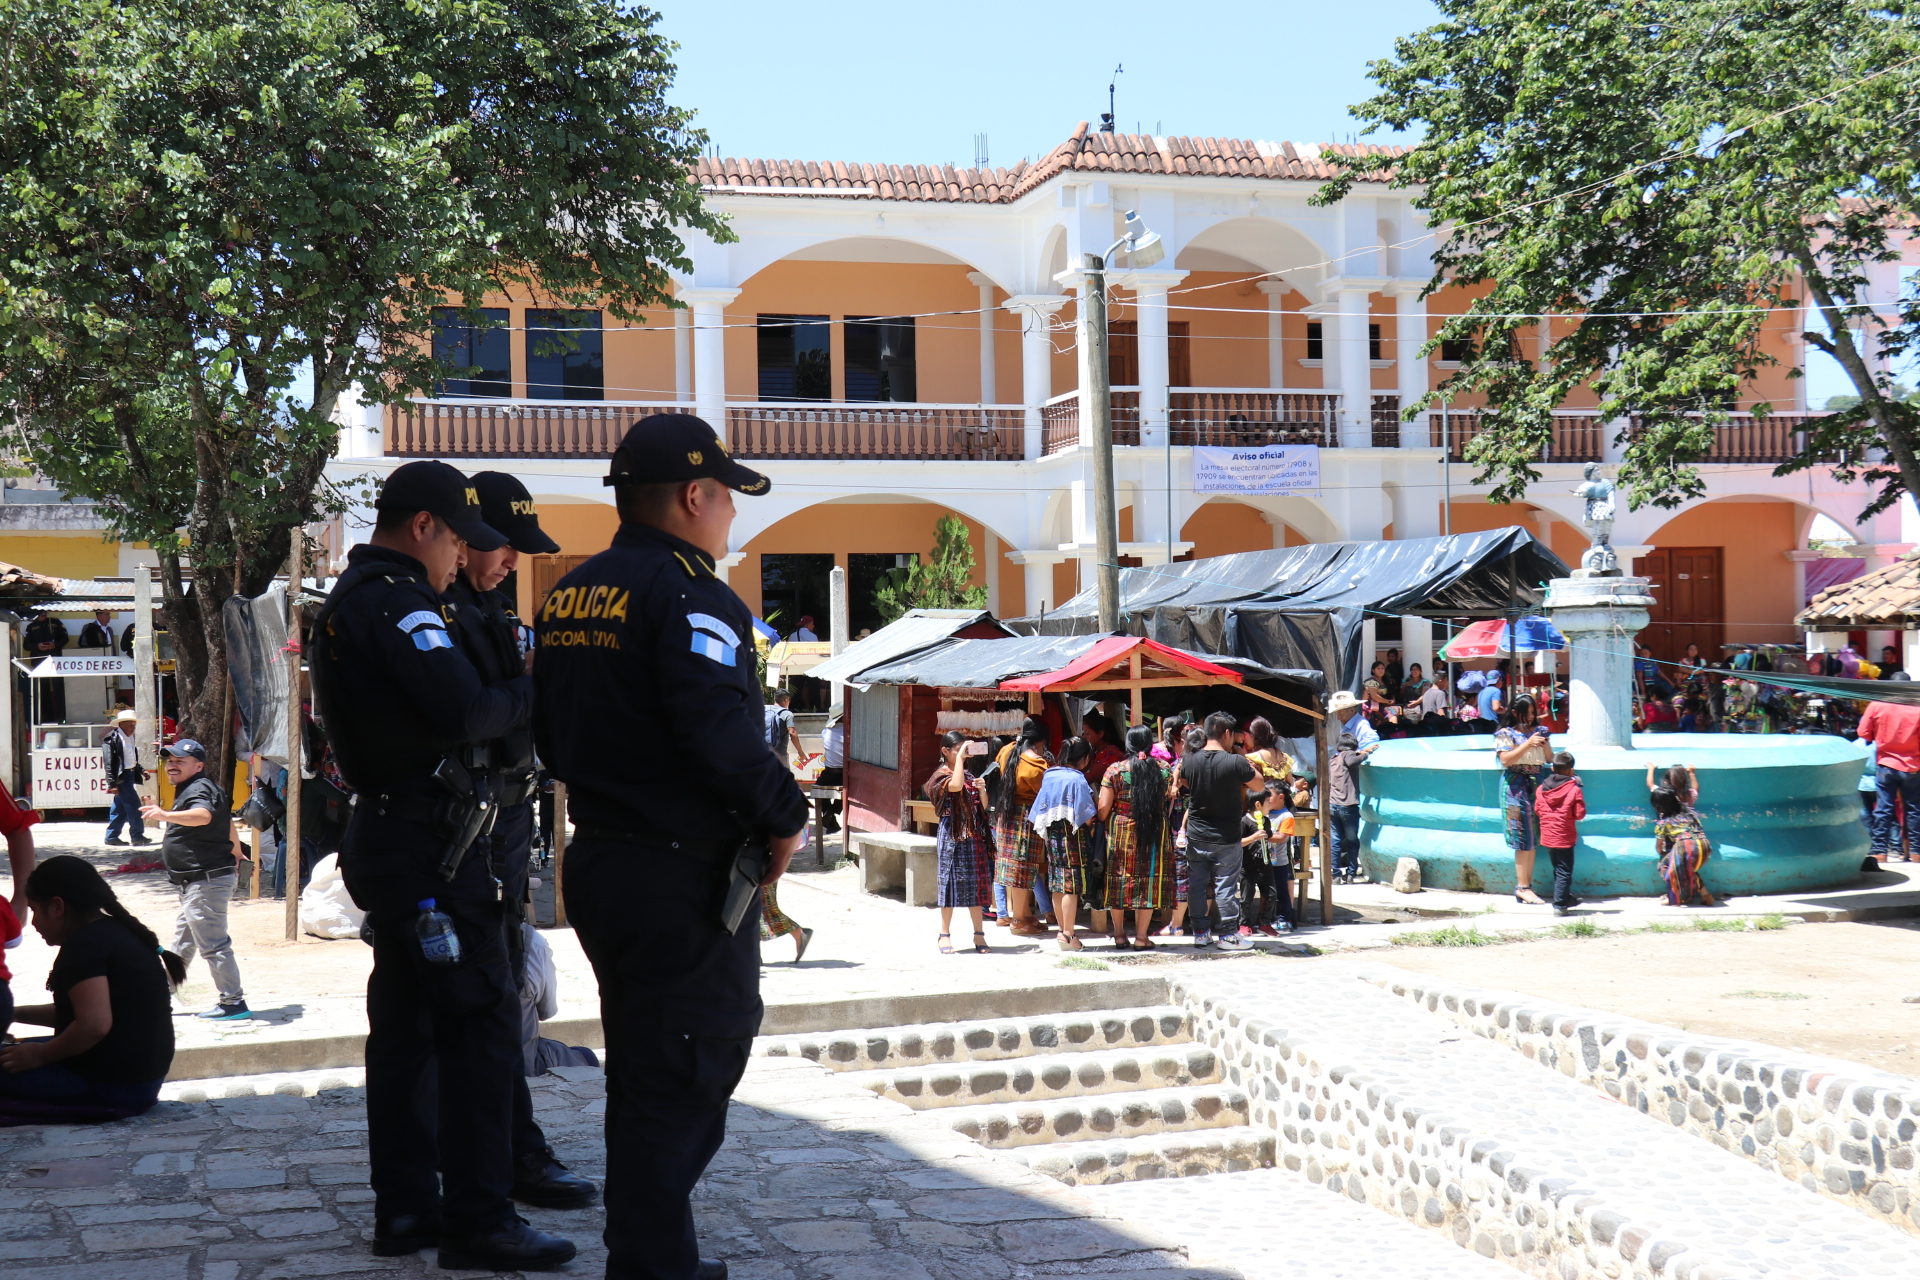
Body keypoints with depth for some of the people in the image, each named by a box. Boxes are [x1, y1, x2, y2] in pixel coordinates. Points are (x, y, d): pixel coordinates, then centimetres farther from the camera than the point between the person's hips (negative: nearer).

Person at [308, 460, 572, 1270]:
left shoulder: (345, 602, 18)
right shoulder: (396, 599, -15)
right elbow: (462, 712, -25)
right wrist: (528, 691, -7)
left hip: (384, 832, 11)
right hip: (431, 841, -11)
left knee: (405, 1026, 13)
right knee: (481, 1021, -8)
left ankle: (404, 1207, 19)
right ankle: (477, 1220, -6)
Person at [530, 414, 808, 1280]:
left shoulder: (568, 597, 12)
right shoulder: (688, 593, -16)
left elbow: (550, 737, 18)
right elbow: (721, 732, -28)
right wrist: (785, 815, -14)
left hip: (597, 860, 10)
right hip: (684, 877, -9)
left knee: (642, 1078, 20)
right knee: (685, 1083, -2)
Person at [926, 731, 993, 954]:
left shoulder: (969, 775, 15)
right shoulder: (942, 776, -4)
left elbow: (983, 806, 15)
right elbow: (955, 786, -27)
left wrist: (982, 789, -5)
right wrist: (960, 757, -20)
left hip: (975, 835, 6)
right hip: (953, 834, -6)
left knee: (977, 882, 6)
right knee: (952, 881, -3)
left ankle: (979, 933, 12)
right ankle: (945, 934, 6)